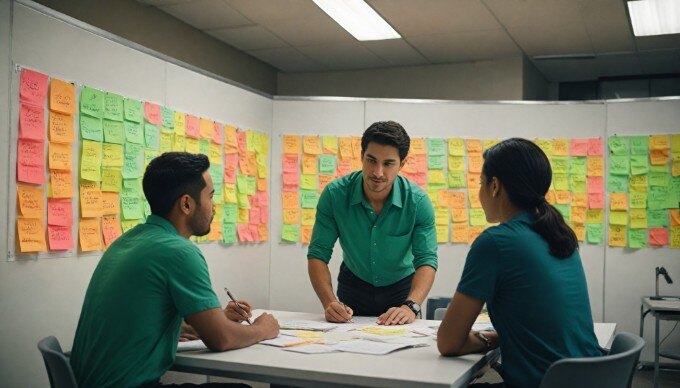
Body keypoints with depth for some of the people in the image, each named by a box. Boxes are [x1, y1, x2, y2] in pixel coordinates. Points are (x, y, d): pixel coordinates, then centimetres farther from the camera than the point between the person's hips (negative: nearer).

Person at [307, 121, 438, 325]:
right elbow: (318, 254, -16)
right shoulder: (334, 194, -19)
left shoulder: (418, 201, -20)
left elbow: (426, 260, -21)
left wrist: (410, 306, -38)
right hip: (354, 284, 1)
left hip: (400, 288, 0)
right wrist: (329, 301, -32)